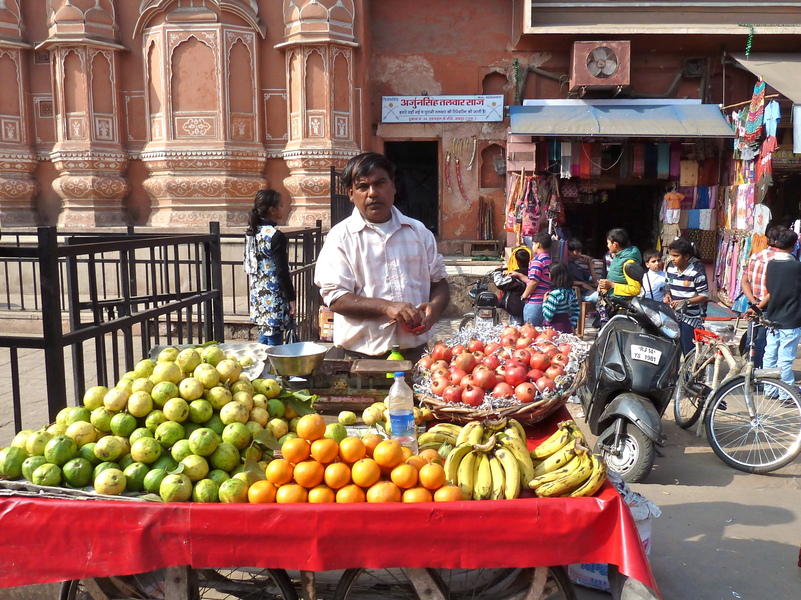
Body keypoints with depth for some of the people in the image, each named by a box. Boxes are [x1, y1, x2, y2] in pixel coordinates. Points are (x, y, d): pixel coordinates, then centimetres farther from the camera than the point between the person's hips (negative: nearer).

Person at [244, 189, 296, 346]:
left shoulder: (252, 233, 8)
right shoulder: (276, 236, -17)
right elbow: (282, 272, -17)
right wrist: (291, 298, -10)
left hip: (258, 296, 9)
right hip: (274, 300, -9)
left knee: (264, 339, 17)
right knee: (274, 343, -2)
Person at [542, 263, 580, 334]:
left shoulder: (554, 294, -19)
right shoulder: (571, 292, 5)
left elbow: (547, 317, -18)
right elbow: (575, 311, 12)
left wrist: (545, 301, -5)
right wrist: (572, 326, 18)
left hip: (555, 328, -8)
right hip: (567, 327, 8)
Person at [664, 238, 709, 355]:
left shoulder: (696, 271, -16)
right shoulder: (671, 268, 4)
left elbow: (704, 296, -14)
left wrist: (686, 302, -25)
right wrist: (667, 295, -1)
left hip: (691, 317, -6)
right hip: (675, 315, 6)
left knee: (689, 350, -5)